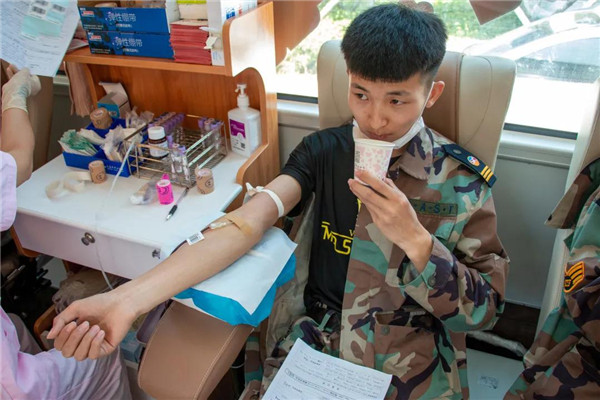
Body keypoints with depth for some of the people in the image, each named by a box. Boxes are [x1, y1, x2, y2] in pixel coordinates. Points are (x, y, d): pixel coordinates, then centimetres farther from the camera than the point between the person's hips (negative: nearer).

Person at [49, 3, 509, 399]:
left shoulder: (464, 180, -10)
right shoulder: (324, 150, -7)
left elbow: (485, 310, -7)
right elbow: (246, 225, -20)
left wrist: (414, 238, -25)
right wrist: (129, 299, -32)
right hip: (318, 340, 1)